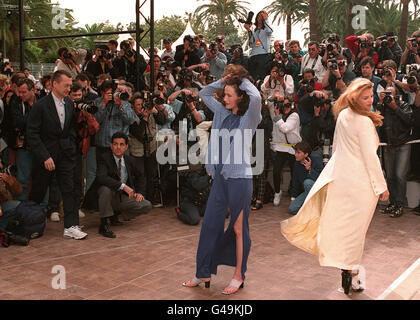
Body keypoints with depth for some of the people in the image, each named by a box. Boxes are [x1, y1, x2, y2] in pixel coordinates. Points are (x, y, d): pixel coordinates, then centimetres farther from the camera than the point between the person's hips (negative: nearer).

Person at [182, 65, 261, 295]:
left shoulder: (249, 118, -7)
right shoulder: (223, 113, 11)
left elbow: (256, 96, -27)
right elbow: (204, 93, 23)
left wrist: (243, 80, -8)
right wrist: (223, 81, 9)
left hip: (239, 179, -6)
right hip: (220, 177, 7)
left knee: (238, 228, 4)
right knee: (210, 224, 9)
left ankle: (239, 276, 18)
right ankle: (204, 273, 20)